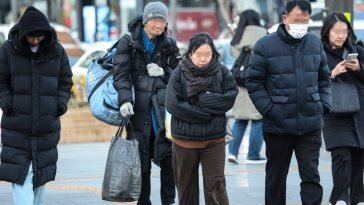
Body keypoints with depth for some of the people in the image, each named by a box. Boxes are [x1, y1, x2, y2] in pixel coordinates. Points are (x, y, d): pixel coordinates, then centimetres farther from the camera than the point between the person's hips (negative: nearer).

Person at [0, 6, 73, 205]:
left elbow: (65, 82, 13)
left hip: (47, 127, 2)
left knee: (41, 174, 9)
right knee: (21, 176, -9)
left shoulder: (57, 51, 4)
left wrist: (61, 103, -2)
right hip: (16, 127, -2)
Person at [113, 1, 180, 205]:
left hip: (164, 106, 1)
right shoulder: (128, 43, 2)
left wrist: (163, 72, -3)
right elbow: (121, 74, -5)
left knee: (168, 155, -8)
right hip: (139, 109, -1)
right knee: (141, 158, 2)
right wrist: (125, 100, -19)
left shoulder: (169, 44, 11)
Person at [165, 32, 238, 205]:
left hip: (214, 139, -1)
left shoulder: (221, 71, -3)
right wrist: (202, 113, -15)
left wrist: (206, 100, -17)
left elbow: (231, 96, -6)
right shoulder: (179, 73, -6)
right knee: (186, 185, 12)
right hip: (184, 139, 1)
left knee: (216, 185, -5)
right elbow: (173, 105, -14)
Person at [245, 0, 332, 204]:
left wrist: (324, 104, 3)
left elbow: (324, 78, 15)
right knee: (276, 177, 12)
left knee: (311, 176, -2)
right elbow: (253, 81, -4)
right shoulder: (266, 46, -7)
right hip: (278, 125, -2)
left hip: (311, 125, 2)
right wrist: (268, 109, -11)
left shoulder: (316, 43, 4)